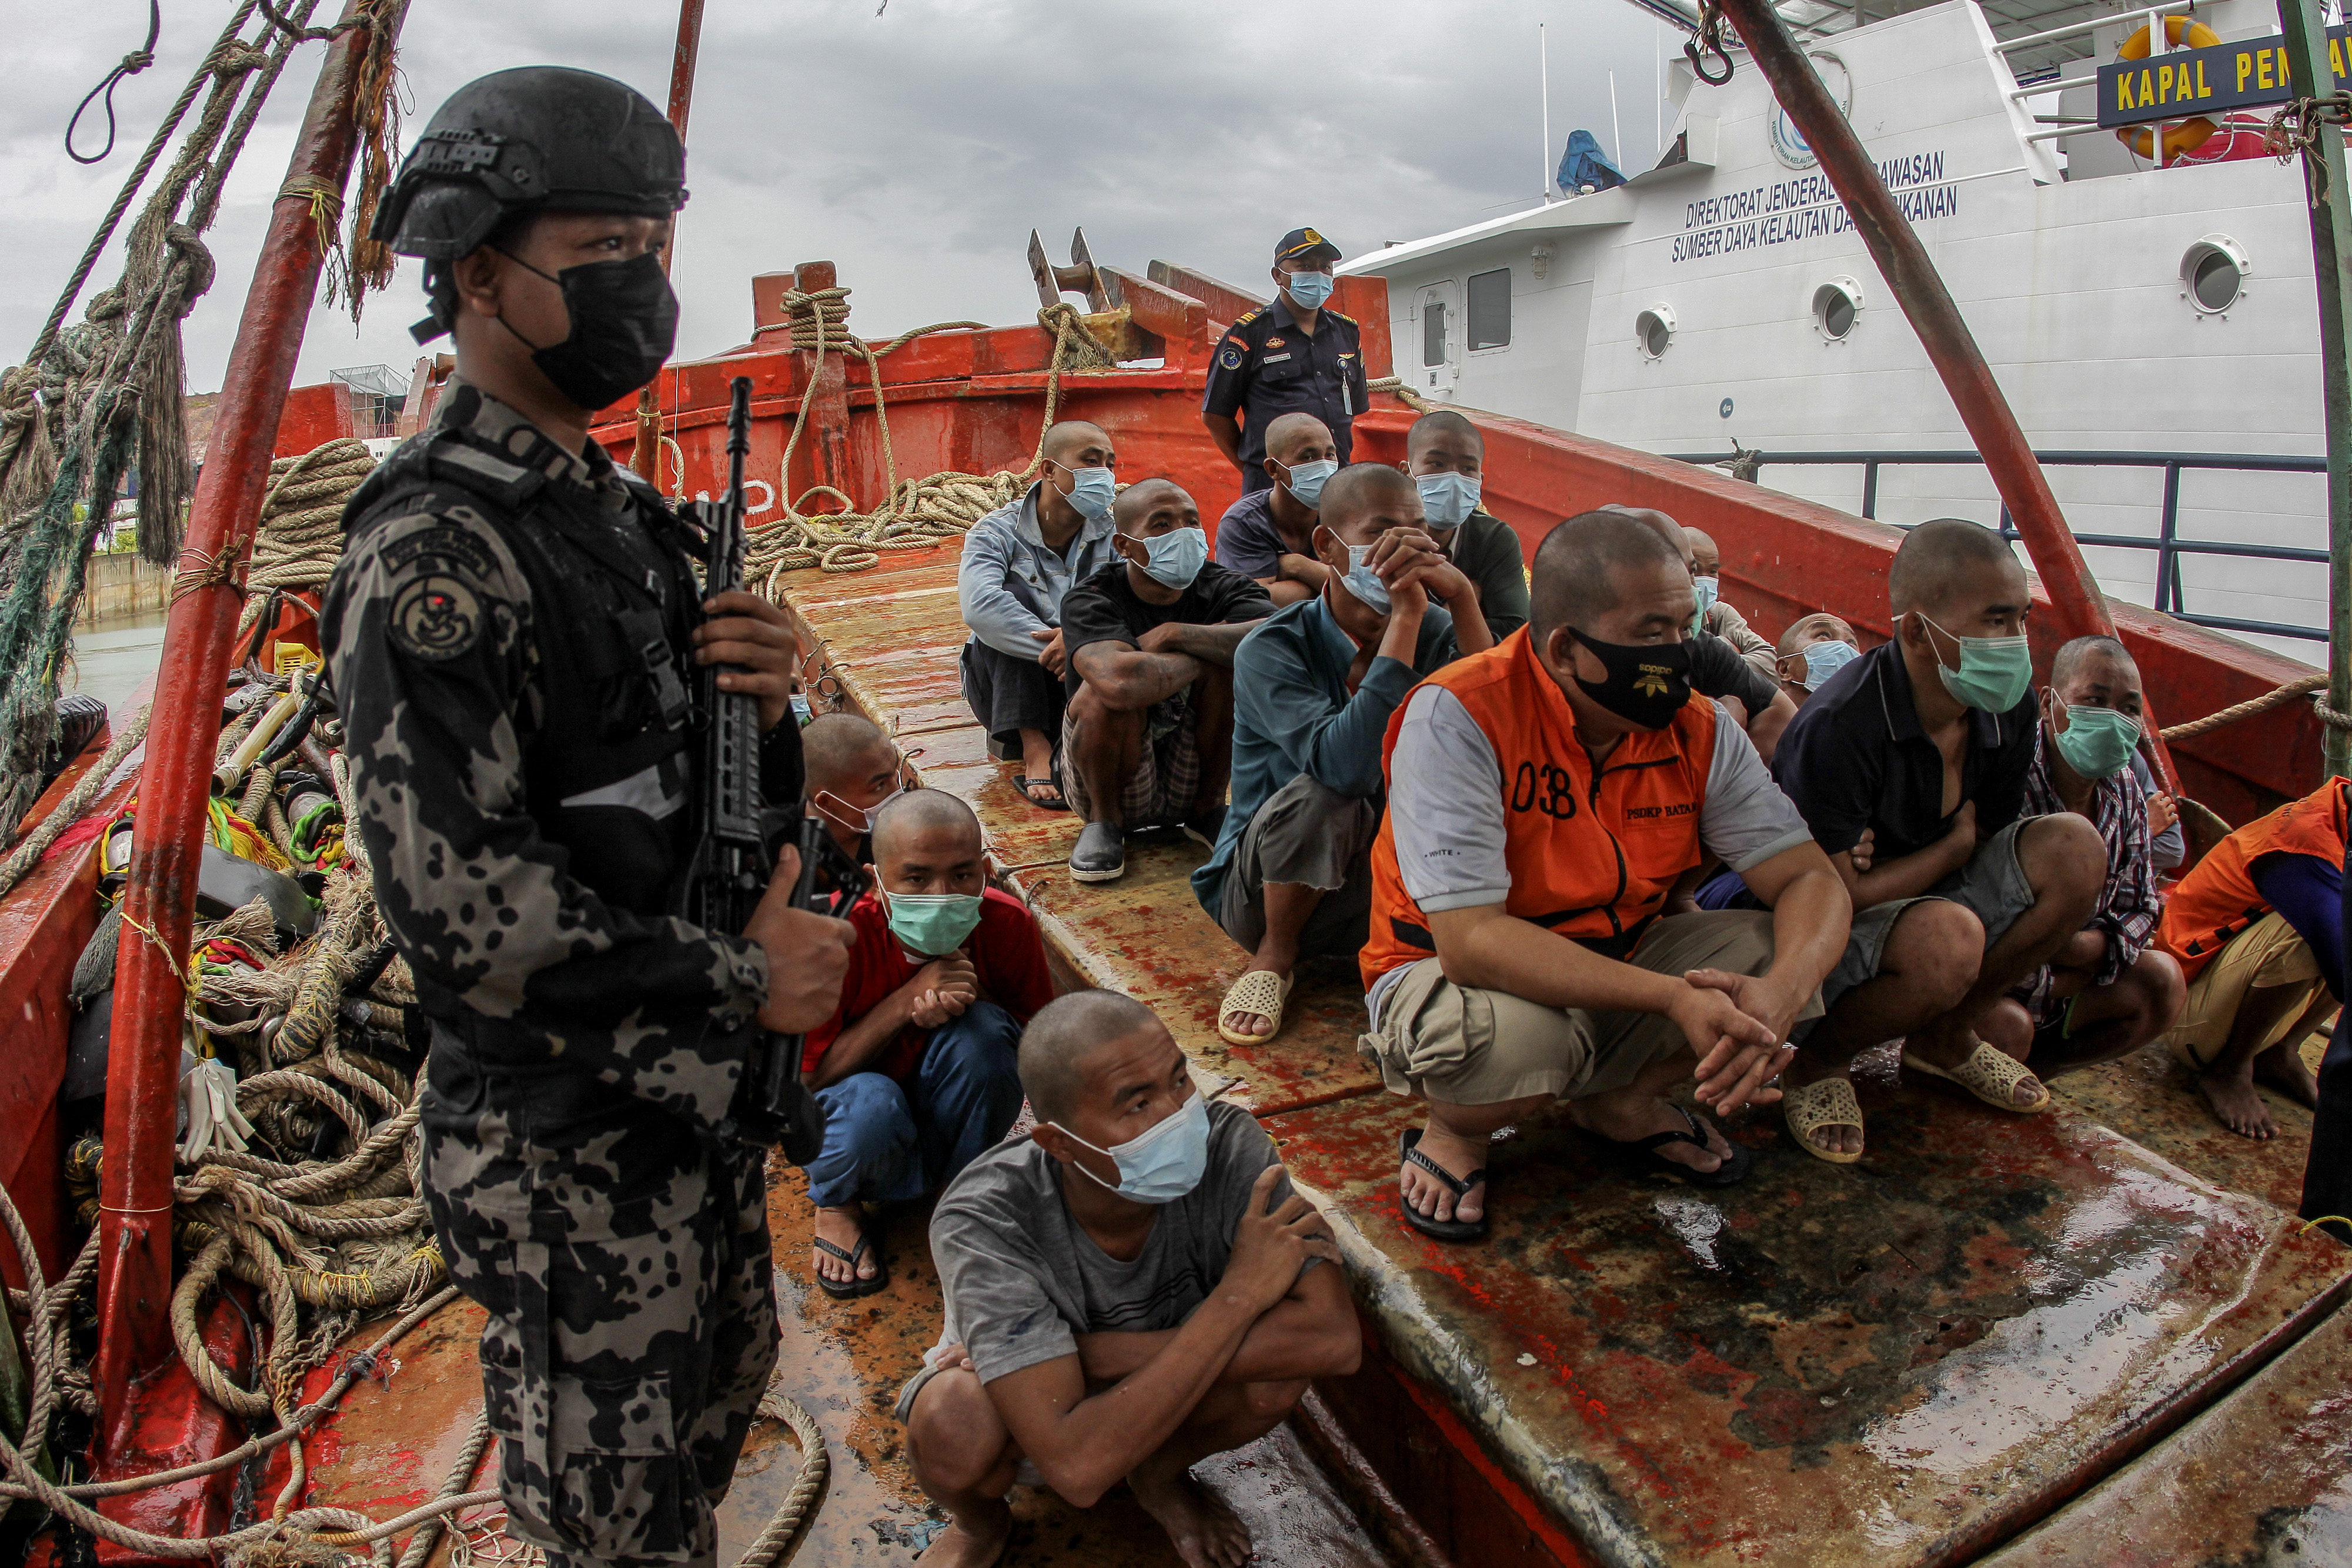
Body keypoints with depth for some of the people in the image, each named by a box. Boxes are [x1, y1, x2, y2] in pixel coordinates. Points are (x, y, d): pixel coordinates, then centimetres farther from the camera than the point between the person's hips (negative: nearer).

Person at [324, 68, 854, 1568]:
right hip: (565, 1143, -8)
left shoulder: (621, 509, 10)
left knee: (719, 1414, 26)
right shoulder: (431, 548, -20)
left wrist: (764, 702, -9)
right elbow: (458, 903, -26)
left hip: (695, 1094, 9)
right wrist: (743, 977, -19)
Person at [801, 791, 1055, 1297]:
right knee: (869, 1102, -36)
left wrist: (975, 998, -29)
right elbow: (803, 1080, -20)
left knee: (980, 1030, -29)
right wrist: (905, 1001, -32)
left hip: (952, 1116, 2)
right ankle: (836, 1205, 2)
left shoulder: (1008, 923, -19)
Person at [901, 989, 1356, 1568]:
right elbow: (1078, 1466, -41)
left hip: (1169, 1397, 2)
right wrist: (1238, 1294, -38)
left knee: (1278, 1370, -28)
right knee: (955, 1427, -34)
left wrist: (1094, 1352, -36)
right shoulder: (984, 1221, -37)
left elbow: (1335, 1340, -36)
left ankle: (1160, 1476, 7)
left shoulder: (1227, 1145, -30)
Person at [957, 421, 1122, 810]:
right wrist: (1061, 648, -37)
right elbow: (979, 605, -28)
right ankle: (1033, 747, -30)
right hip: (1005, 687, -1)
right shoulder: (997, 533, -7)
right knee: (1014, 592, -25)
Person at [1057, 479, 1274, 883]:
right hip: (1105, 779, -3)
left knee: (1235, 662, -20)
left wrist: (1174, 634, -28)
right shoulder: (1090, 601, -18)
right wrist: (1208, 650, -25)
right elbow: (1121, 680, -42)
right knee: (1106, 692, -32)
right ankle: (1104, 820, -5)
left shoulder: (1222, 588, -7)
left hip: (1192, 778, 3)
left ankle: (1208, 809, 0)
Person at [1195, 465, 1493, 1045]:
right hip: (1264, 891, -2)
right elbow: (1345, 766, -36)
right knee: (1319, 793, -35)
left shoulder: (1434, 634, -5)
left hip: (1383, 886, 3)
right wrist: (1405, 618, -35)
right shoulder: (1271, 649, -18)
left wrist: (1461, 597, -29)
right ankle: (1275, 955, -7)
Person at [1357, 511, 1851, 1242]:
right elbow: (1470, 940, -32)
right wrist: (1675, 998, -39)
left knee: (1788, 952, -13)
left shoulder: (1697, 730, -8)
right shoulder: (1458, 716, -26)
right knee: (1510, 1032, -38)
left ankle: (1622, 1101, 11)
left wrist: (1782, 991, -32)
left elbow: (1810, 880, -8)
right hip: (1447, 975, -5)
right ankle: (1452, 1132, -1)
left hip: (1616, 967, 6)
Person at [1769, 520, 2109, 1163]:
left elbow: (1989, 839, 9)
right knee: (1948, 939, -38)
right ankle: (1821, 1059, -4)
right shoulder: (1838, 730, -29)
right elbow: (1838, 895, -25)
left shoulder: (2010, 707, -6)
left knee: (2076, 848, -12)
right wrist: (1954, 847, -14)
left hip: (1935, 896, 8)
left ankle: (1945, 1038, 6)